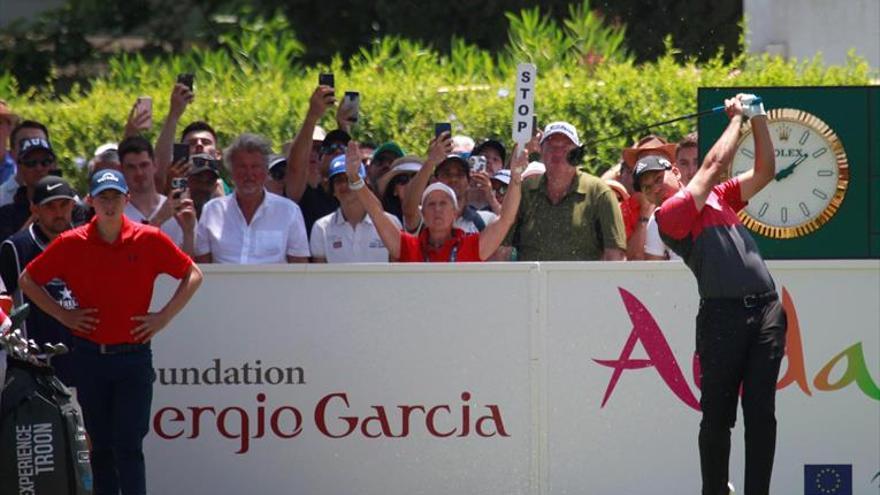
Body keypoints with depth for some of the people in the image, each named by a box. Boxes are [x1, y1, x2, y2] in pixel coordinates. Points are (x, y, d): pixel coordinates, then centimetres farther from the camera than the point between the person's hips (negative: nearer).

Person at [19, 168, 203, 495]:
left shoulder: (149, 240, -3)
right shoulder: (71, 244, -1)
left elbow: (193, 275, 7)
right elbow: (28, 280, 10)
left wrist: (164, 317, -1)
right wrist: (63, 315, 2)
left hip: (134, 355, -2)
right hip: (89, 355, 2)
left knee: (128, 446, -6)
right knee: (100, 446, 8)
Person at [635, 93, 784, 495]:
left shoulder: (719, 197, 23)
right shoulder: (668, 214, 2)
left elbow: (764, 172, 24)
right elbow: (714, 165, 2)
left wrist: (758, 120, 15)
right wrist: (737, 118, 14)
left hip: (765, 310, 5)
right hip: (722, 314, -5)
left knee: (761, 413, -1)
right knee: (718, 416, -2)